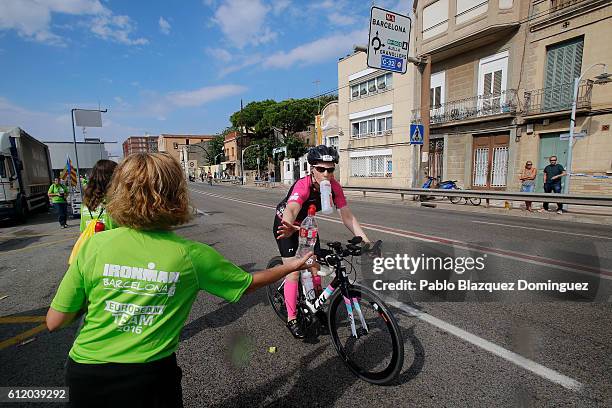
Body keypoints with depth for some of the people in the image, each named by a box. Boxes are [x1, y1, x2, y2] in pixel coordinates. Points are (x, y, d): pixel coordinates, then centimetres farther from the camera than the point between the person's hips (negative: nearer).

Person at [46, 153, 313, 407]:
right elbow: (250, 283, -5)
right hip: (153, 374, -1)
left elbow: (54, 322, -6)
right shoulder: (191, 255, -18)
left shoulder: (95, 245, -15)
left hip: (86, 374, 2)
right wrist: (292, 266, 9)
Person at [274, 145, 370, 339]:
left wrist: (366, 241, -28)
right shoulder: (303, 185, -36)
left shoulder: (334, 186, -21)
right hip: (285, 224, -5)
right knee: (293, 271, -10)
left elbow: (347, 216, -19)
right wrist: (289, 229, -76)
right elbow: (291, 210, -54)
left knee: (315, 268, 3)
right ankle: (292, 319, 5)